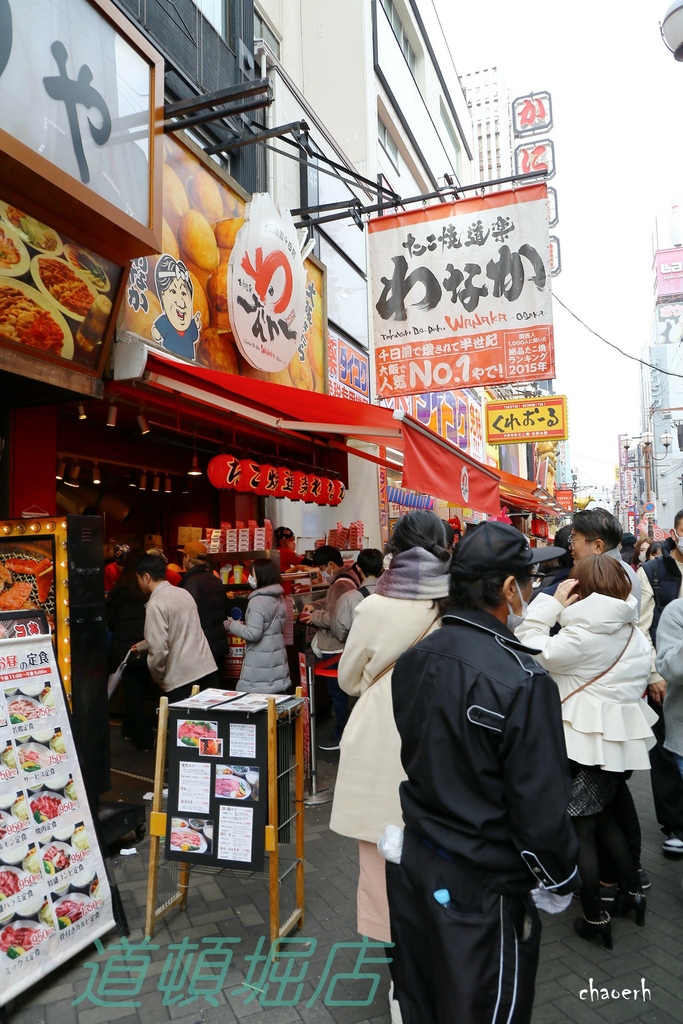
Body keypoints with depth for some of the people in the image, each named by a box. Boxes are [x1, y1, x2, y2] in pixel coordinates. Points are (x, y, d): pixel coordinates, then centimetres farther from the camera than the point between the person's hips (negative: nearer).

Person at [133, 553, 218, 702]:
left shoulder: (156, 604, -12)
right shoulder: (183, 593, 12)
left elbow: (159, 649, -17)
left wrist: (157, 676, 1)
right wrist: (142, 646, 40)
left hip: (182, 678, -7)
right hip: (207, 668, 7)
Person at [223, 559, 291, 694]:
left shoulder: (257, 601, -17)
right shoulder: (279, 598, 9)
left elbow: (253, 634, -22)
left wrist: (232, 625, -7)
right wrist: (244, 624, 18)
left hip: (260, 663, -8)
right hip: (277, 659, 8)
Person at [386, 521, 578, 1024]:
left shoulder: (413, 659, -5)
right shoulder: (524, 683, -26)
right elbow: (541, 806, -19)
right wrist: (559, 882, -4)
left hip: (414, 863, 6)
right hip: (481, 888, -6)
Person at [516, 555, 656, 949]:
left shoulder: (586, 634, -19)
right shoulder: (634, 631, 5)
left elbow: (532, 653, -20)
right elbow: (640, 680, 13)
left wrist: (551, 605, -16)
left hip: (588, 741, -7)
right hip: (624, 737, 8)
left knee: (581, 827, 8)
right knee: (604, 815, 25)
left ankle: (595, 916, 17)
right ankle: (633, 889, 34)